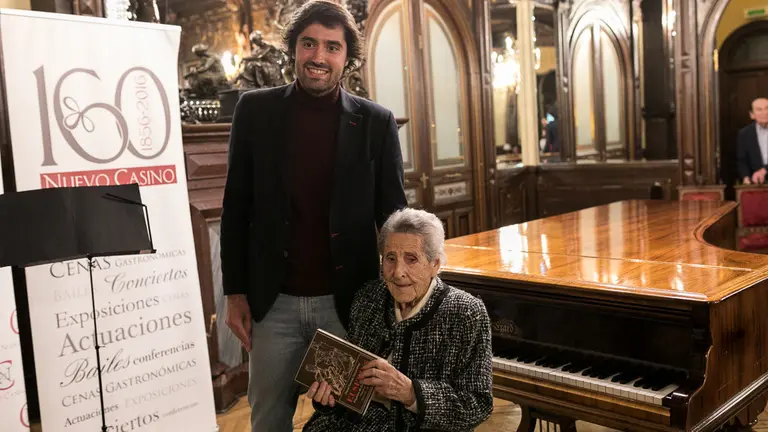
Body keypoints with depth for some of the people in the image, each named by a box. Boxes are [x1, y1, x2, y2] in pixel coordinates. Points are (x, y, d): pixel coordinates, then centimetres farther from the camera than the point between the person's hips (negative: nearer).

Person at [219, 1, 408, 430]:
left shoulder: (376, 122, -2)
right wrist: (235, 291, 1)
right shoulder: (256, 110, 0)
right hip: (274, 302, 1)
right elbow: (237, 206, 3)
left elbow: (393, 215, 2)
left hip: (349, 301, 0)